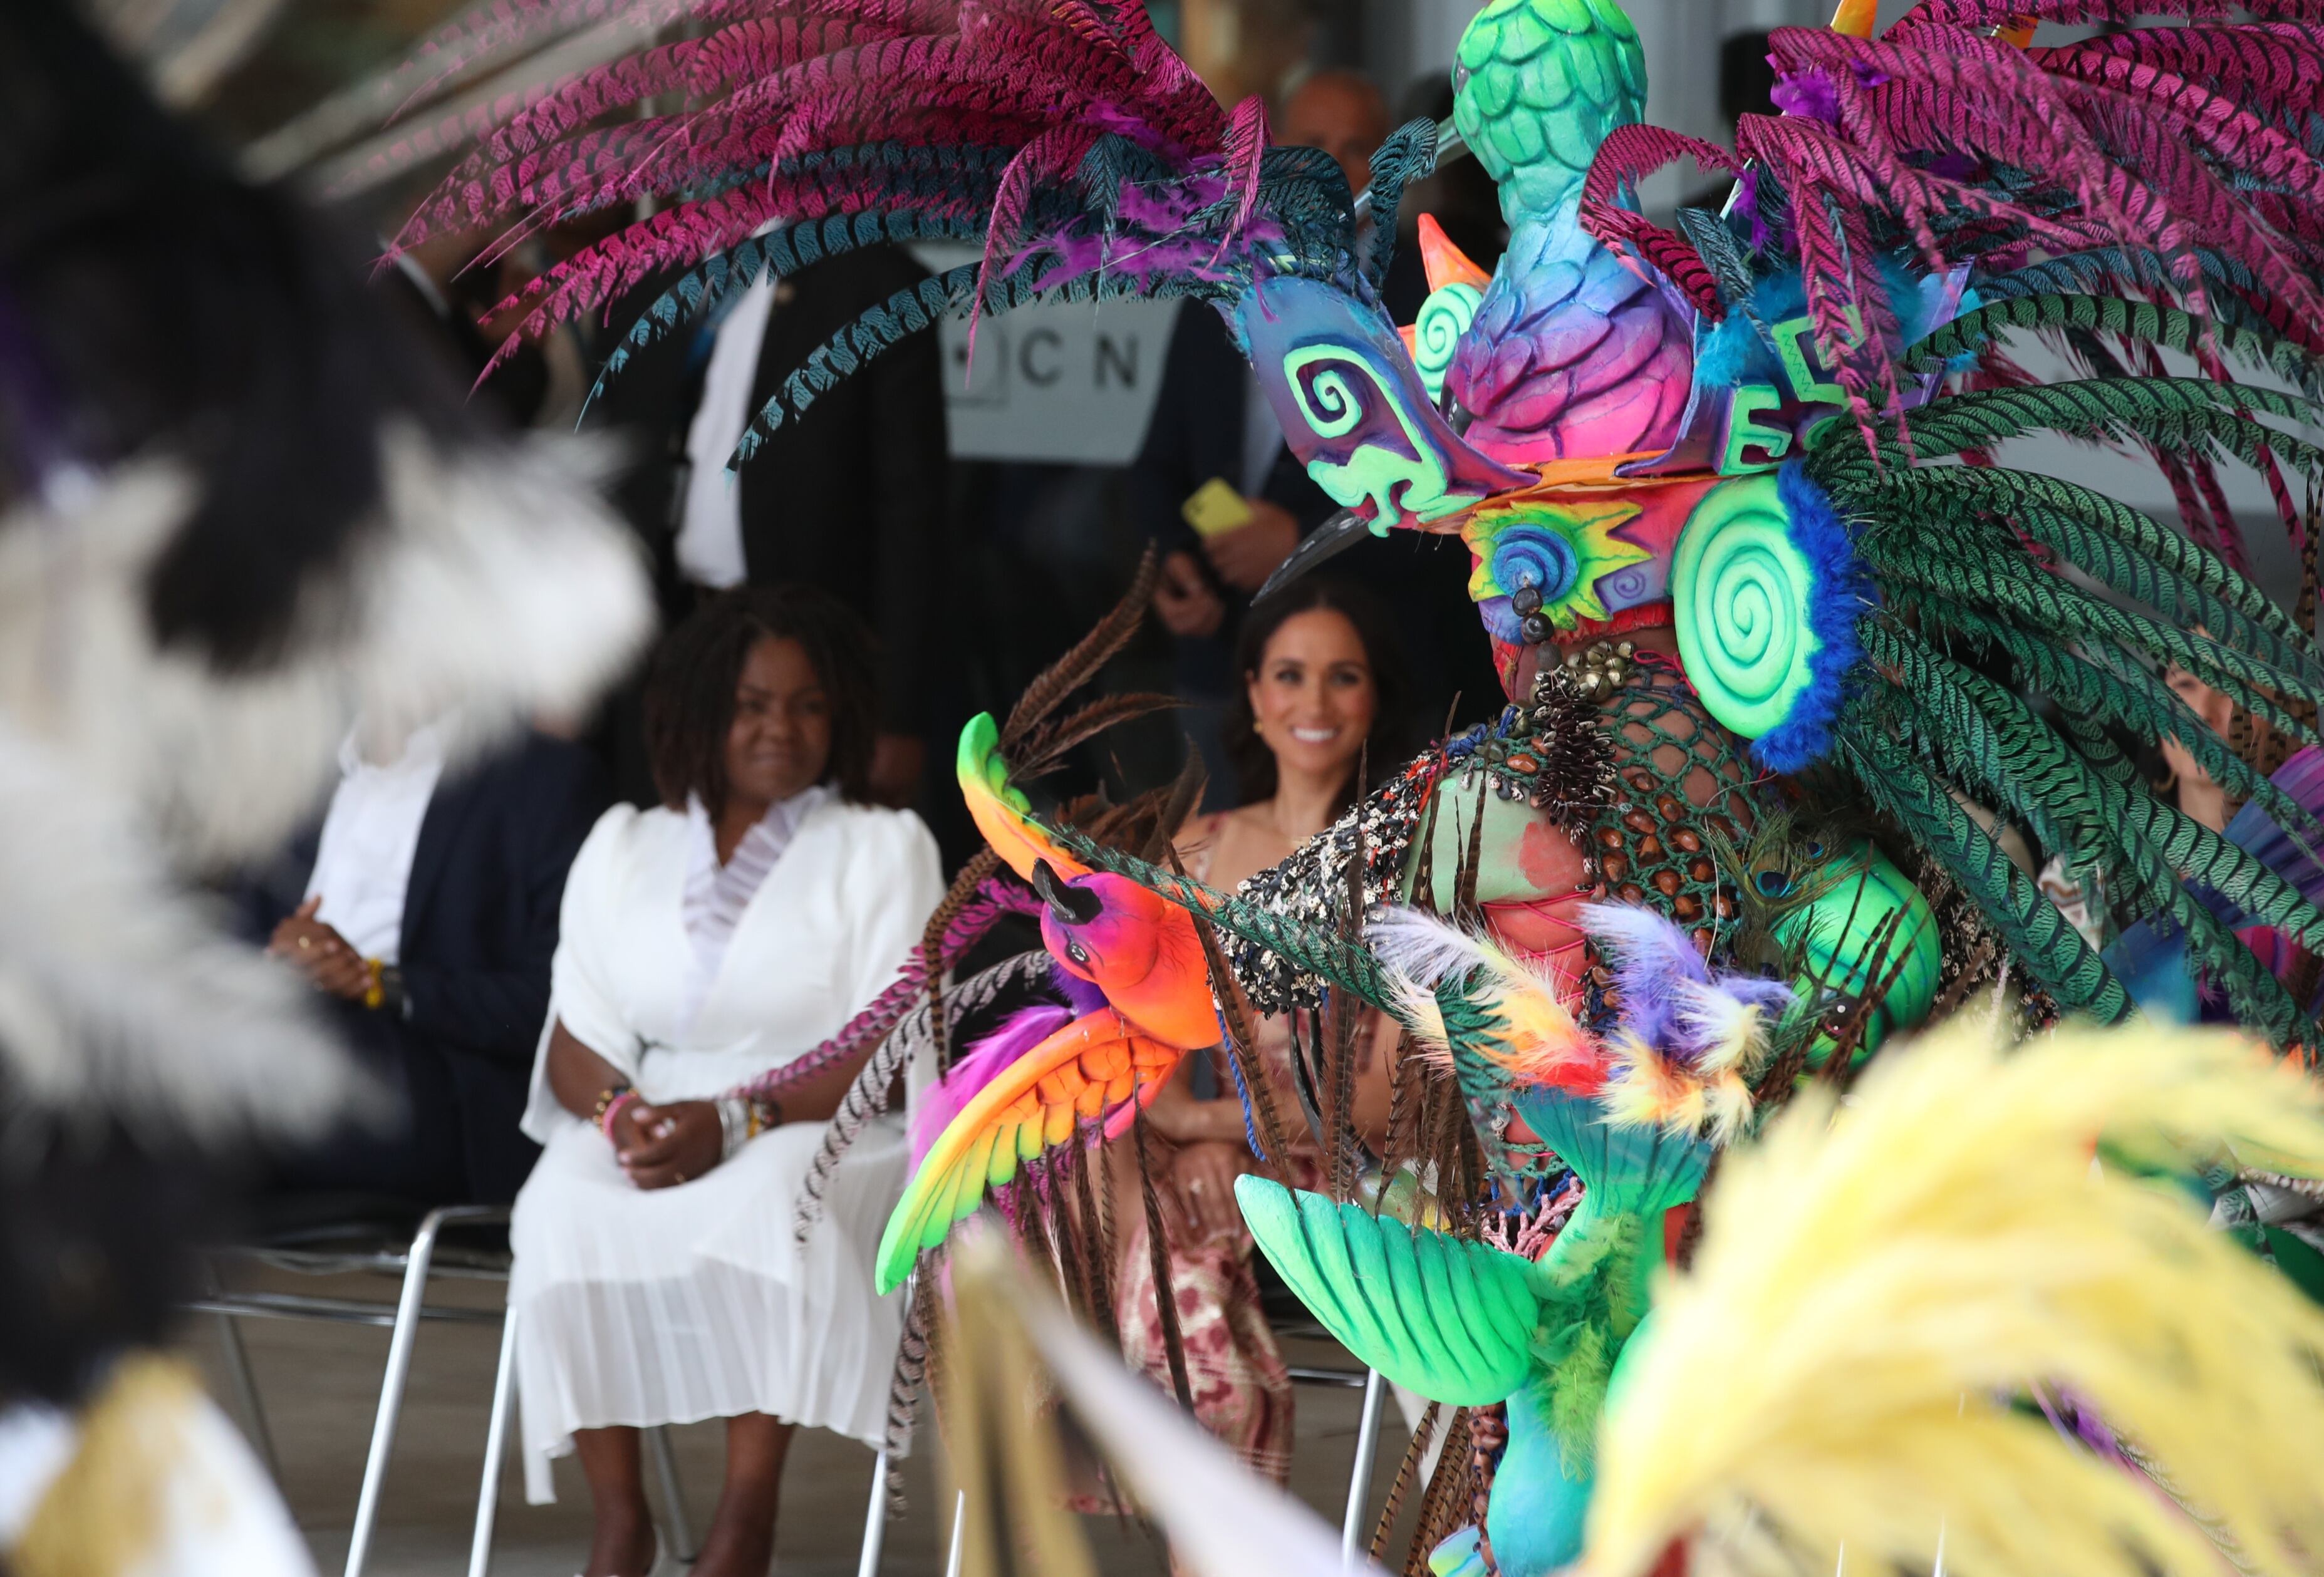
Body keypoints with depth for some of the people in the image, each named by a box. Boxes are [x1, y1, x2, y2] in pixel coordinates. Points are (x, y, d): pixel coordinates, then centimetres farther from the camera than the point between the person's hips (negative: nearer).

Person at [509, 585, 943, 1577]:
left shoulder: (884, 848, 8)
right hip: (648, 1133, 3)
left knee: (769, 1201, -38)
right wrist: (620, 1111, -13)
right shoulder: (622, 848, 18)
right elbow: (574, 1045, 12)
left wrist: (736, 1120, -18)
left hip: (825, 1135, -3)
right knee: (566, 1205, -31)